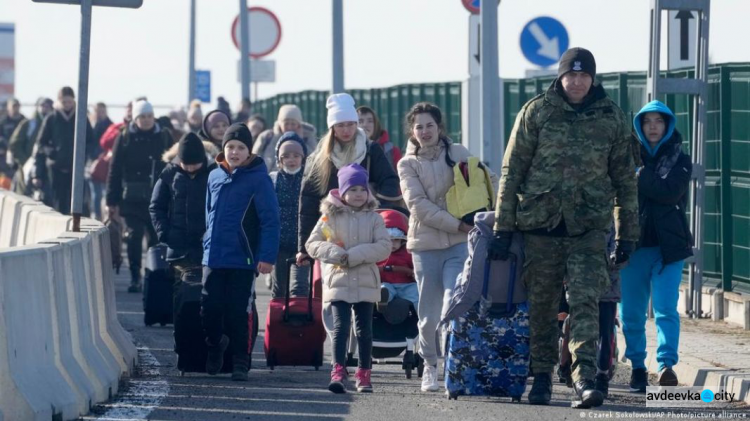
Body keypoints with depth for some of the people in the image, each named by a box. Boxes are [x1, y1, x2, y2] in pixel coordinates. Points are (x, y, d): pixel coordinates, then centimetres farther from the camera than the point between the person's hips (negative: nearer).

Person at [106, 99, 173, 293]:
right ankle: (135, 278, -1)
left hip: (157, 196, 1)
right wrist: (112, 200, -4)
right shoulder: (125, 138, 1)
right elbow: (115, 170, 0)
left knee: (156, 237, 5)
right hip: (133, 197, -1)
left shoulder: (163, 137, 5)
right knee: (135, 235, -6)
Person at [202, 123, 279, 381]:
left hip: (242, 261, -4)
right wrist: (208, 244, 14)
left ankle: (240, 363, 11)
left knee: (237, 314, 0)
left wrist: (267, 256, -14)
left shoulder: (258, 178, -7)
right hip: (213, 258, 4)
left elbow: (270, 220, -9)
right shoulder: (215, 176, 9)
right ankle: (214, 345, 30)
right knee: (210, 309, 4)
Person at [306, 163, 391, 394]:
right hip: (338, 281, -2)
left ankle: (364, 374, 18)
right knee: (340, 327, -11)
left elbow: (384, 247, -7)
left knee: (364, 329, 8)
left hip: (366, 283, 2)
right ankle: (338, 372, -17)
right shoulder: (330, 217, 3)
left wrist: (354, 256, -16)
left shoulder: (374, 219, 4)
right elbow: (312, 244, 0)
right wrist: (336, 254, -16)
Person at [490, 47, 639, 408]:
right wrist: (502, 227, -1)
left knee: (585, 302, -12)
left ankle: (584, 378, -19)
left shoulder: (611, 117, 6)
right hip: (540, 223, 0)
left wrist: (627, 234, 11)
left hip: (589, 228, 0)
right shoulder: (536, 112, 2)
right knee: (541, 305, 7)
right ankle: (542, 375, 19)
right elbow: (511, 171, 3)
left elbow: (624, 178, 12)